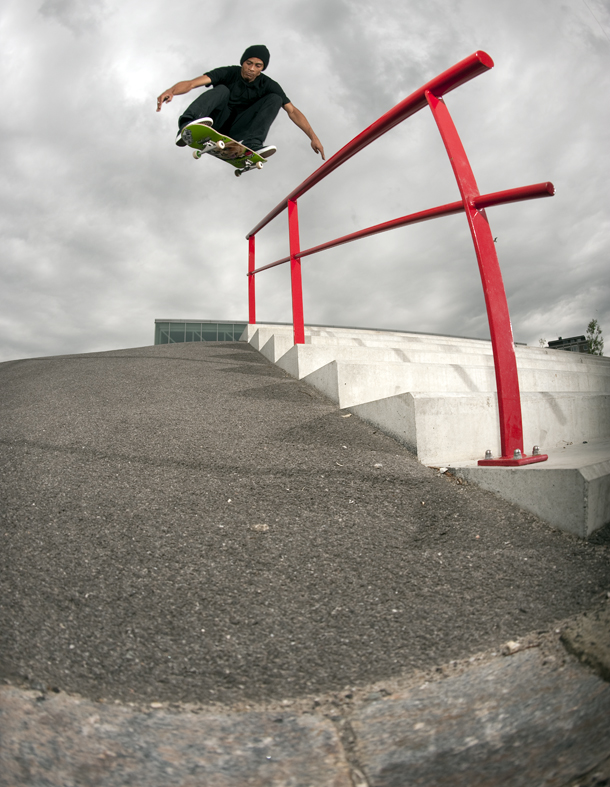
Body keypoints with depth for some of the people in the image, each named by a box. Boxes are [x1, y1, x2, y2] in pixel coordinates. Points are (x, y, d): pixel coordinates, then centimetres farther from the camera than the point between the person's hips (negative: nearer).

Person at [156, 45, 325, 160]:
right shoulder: (228, 73, -8)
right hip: (216, 125, -2)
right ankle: (188, 129, -53)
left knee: (275, 99, -13)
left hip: (237, 131, 2)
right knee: (221, 90, -27)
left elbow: (292, 111, -7)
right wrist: (171, 91, -42)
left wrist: (313, 137, -18)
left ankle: (250, 143, -38)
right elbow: (192, 83, -21)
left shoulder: (268, 85, -2)